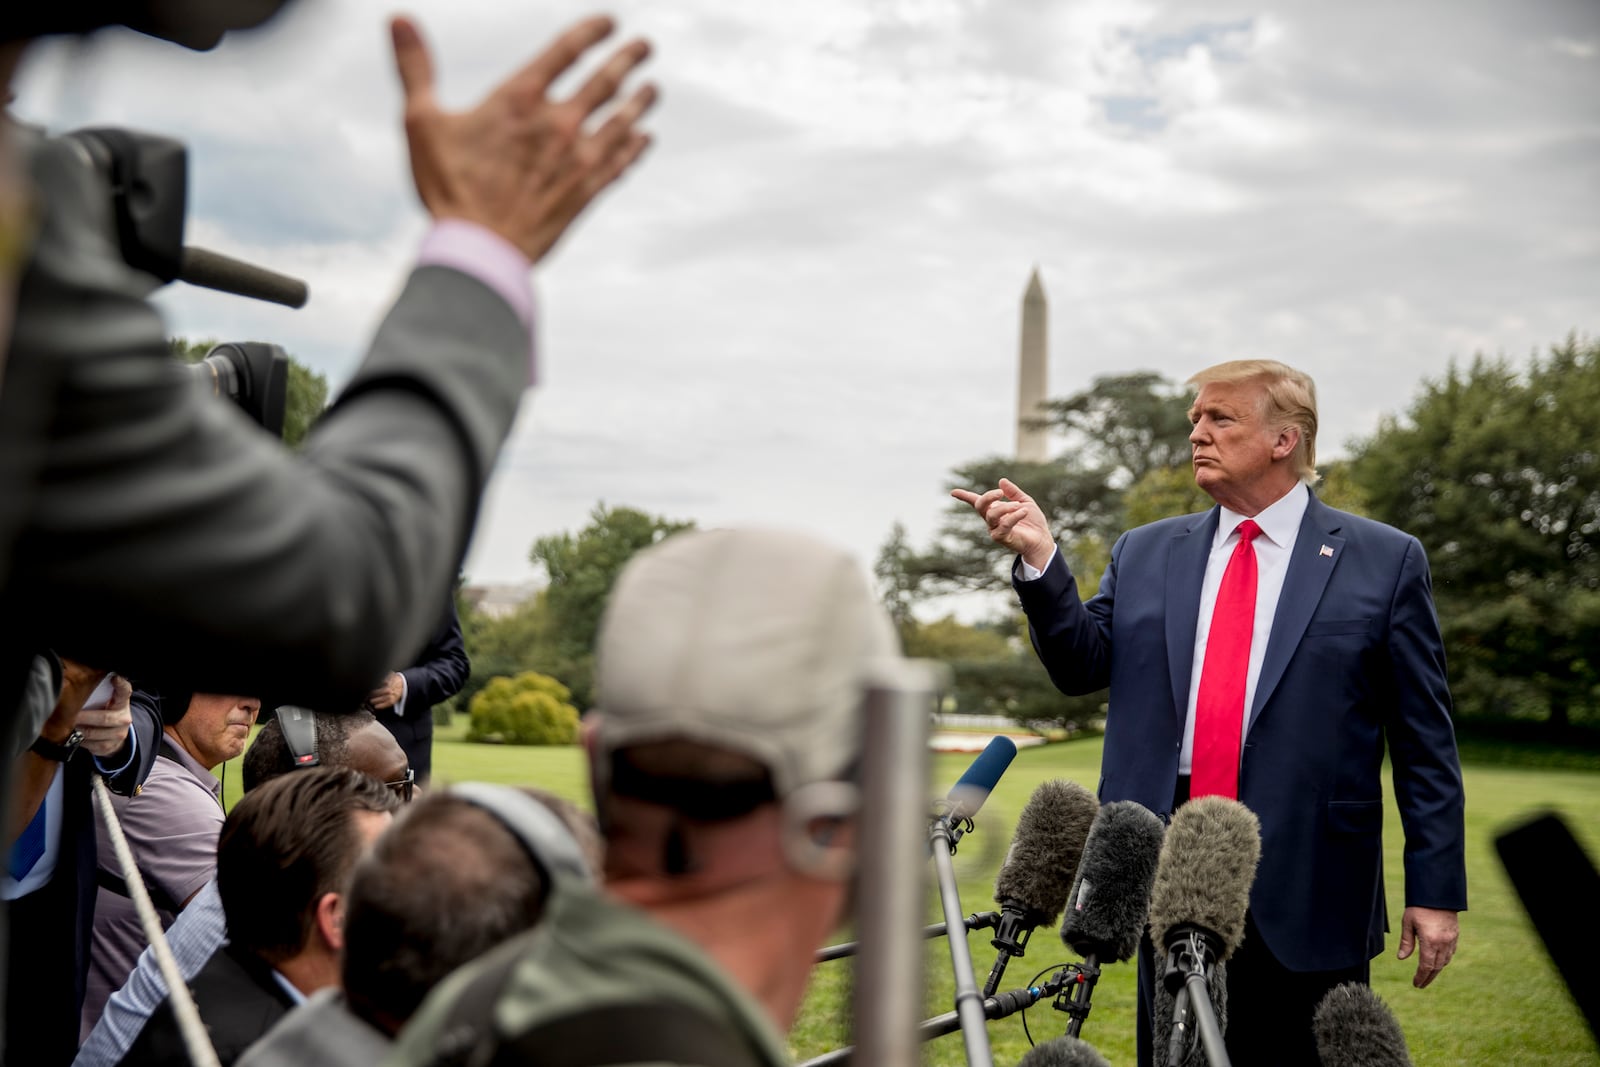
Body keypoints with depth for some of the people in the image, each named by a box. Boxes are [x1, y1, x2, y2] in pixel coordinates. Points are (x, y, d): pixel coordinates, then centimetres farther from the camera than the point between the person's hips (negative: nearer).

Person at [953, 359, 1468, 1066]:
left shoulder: (1385, 561, 1)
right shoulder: (1143, 555, 12)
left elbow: (1425, 738, -1)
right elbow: (1082, 667, 6)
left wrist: (1436, 890, -4)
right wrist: (1040, 558, -8)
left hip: (1306, 894, -3)